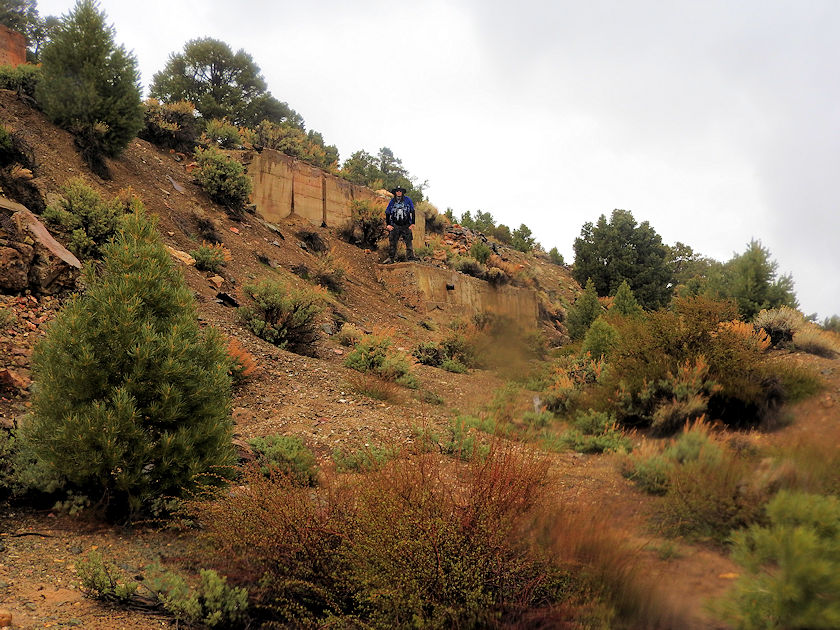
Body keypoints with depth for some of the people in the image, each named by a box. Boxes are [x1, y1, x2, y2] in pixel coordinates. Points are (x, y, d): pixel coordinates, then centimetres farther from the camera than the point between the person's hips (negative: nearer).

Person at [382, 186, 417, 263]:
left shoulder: (408, 200, 3)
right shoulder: (392, 201, 7)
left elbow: (412, 212, 5)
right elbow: (387, 213, 11)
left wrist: (412, 223, 0)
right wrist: (388, 224, 3)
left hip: (406, 225, -1)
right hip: (395, 225, 1)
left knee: (409, 242, -3)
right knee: (392, 242, -2)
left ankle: (410, 257, 0)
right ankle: (390, 258, 2)